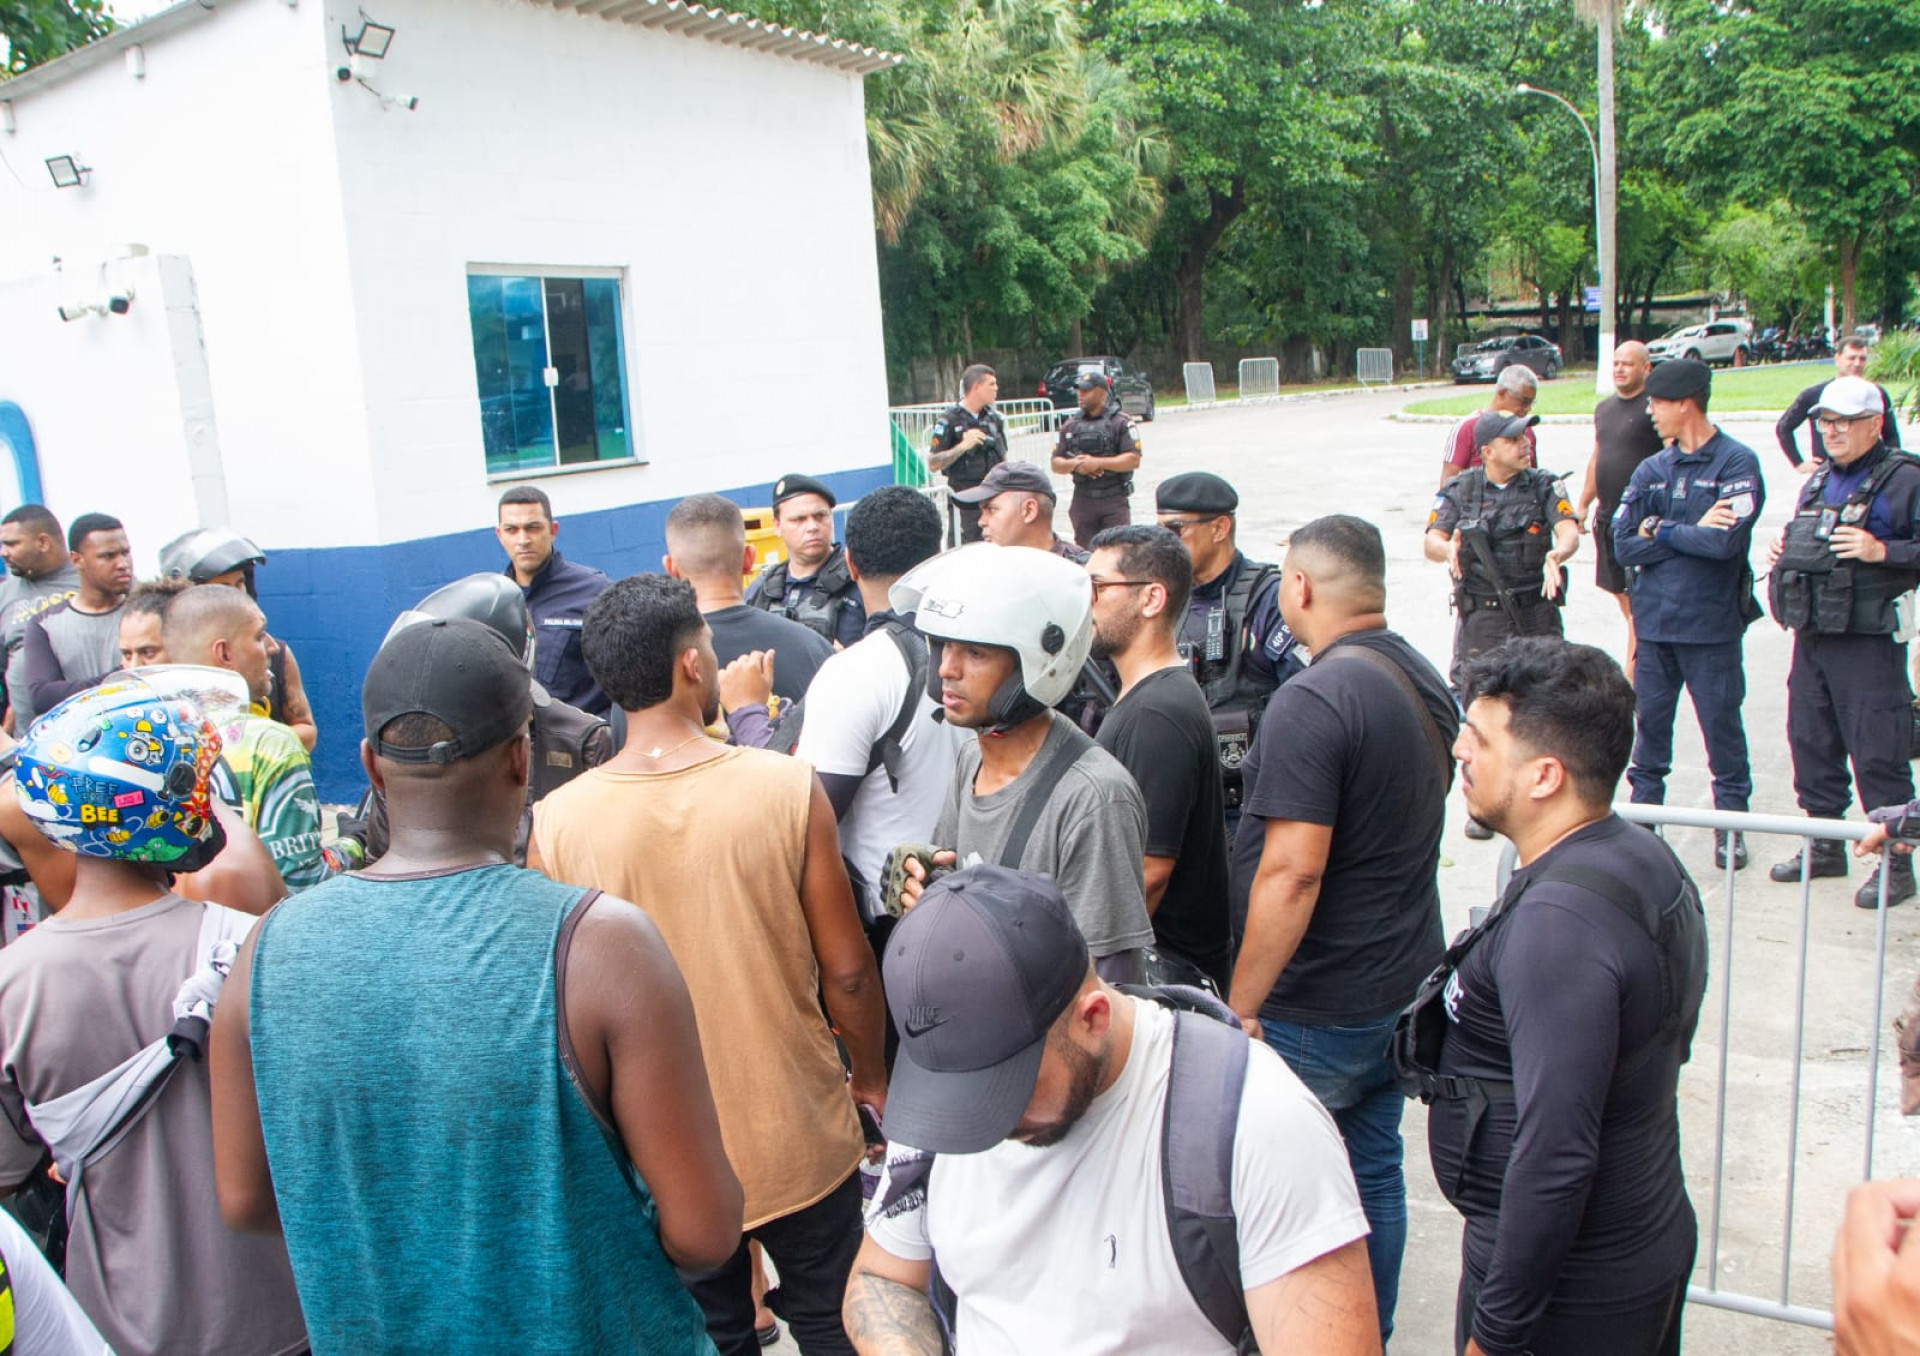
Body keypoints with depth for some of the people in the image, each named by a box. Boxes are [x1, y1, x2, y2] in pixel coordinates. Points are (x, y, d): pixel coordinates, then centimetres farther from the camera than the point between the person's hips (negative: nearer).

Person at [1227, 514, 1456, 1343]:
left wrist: (1241, 1005, -18)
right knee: (1374, 1173, 19)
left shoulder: (1313, 701, -23)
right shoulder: (1426, 682, 6)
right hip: (1402, 987, 9)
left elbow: (1291, 874, -26)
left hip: (1315, 1011, -9)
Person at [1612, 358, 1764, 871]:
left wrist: (1661, 529, -7)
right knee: (1650, 724, 11)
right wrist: (1691, 532, -10)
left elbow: (1724, 541, -20)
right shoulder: (1649, 471, 8)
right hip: (1654, 621, 4)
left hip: (1711, 623, -4)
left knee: (1722, 726, 6)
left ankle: (1731, 822, 18)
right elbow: (1624, 546, -1)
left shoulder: (1737, 463, -7)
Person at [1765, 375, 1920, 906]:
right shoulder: (1818, 481, 16)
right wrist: (1784, 553, 10)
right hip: (1811, 634, 8)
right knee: (1811, 741, 13)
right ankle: (1825, 845, 27)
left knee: (1877, 752, -3)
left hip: (1868, 640, -8)